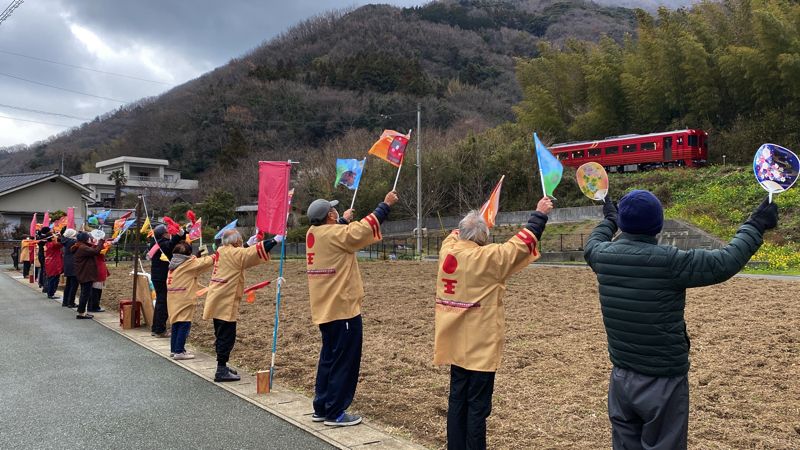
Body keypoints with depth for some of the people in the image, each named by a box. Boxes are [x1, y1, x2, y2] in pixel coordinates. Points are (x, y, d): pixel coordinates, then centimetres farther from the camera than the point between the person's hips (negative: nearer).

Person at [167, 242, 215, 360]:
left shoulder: (174, 264, 12)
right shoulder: (189, 263, -10)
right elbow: (205, 262, -10)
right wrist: (216, 256, 2)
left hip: (172, 299, 8)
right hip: (184, 300, -8)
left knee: (176, 324, 15)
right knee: (184, 325, -5)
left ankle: (174, 349, 22)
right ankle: (179, 351, -5)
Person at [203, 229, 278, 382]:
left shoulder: (222, 252, 11)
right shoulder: (234, 253, -14)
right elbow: (258, 251, -20)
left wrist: (249, 244, 20)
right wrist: (275, 240, -16)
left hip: (217, 302, 10)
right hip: (225, 302, -10)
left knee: (222, 336, 17)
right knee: (227, 337, -5)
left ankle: (222, 367, 26)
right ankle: (221, 371, -2)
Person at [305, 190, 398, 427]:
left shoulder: (314, 233, 6)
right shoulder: (335, 233, -18)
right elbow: (365, 228, -16)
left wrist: (343, 220, 40)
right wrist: (386, 205, -5)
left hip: (325, 308, 9)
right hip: (342, 308, -9)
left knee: (329, 358, 18)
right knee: (345, 361, 1)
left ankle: (321, 408, 26)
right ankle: (335, 413, 7)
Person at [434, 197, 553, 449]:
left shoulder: (447, 251, -1)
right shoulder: (487, 257, -18)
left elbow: (456, 234, 21)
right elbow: (521, 244, -10)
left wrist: (474, 219, 31)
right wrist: (540, 214, 1)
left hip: (456, 343, 7)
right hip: (480, 345, -7)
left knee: (457, 400, 15)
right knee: (477, 406, 3)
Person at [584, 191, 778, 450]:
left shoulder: (604, 256, -4)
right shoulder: (669, 262, -21)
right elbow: (725, 262, -12)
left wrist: (609, 221, 39)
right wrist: (755, 226, 3)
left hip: (621, 378, 5)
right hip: (663, 382, -5)